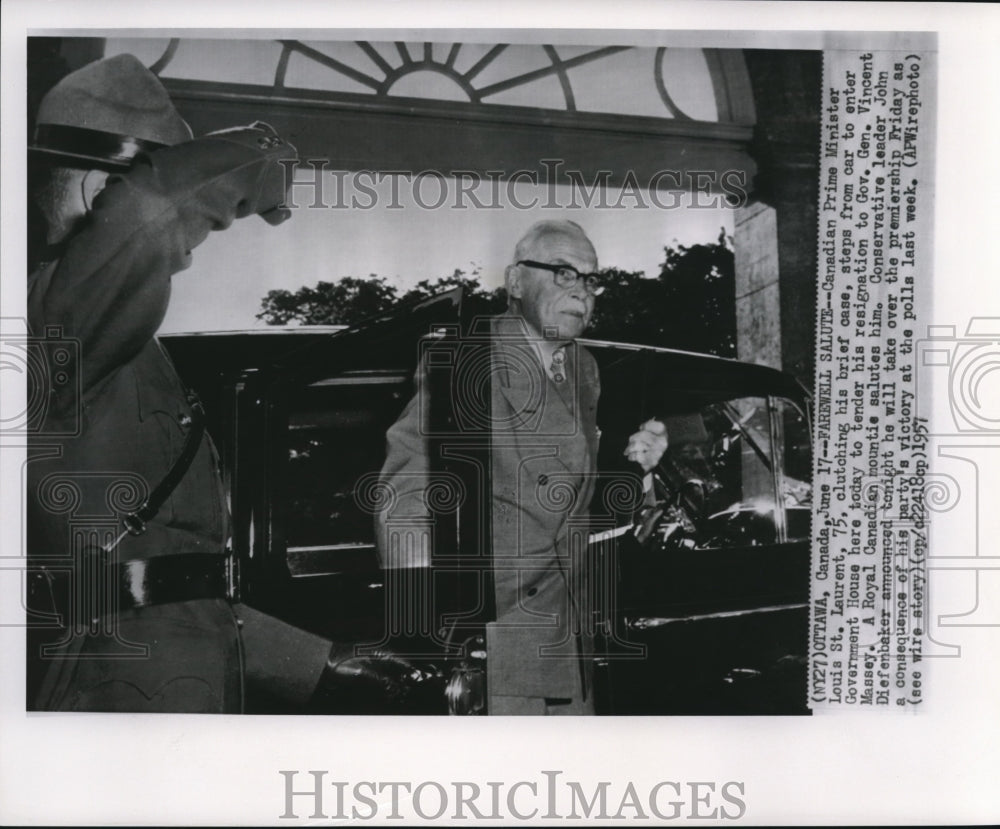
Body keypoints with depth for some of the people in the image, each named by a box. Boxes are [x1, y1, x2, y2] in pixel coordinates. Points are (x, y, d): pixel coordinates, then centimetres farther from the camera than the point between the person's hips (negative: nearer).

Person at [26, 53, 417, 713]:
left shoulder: (132, 359, 19)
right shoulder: (58, 310, -8)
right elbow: (147, 205, -32)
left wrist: (324, 664, 22)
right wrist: (252, 158, -10)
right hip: (118, 690, -9)